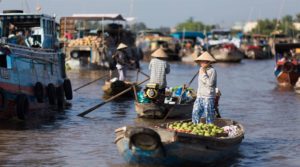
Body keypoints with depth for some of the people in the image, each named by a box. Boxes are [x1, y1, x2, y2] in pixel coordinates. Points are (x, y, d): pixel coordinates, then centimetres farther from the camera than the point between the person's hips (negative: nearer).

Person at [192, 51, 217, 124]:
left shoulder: (212, 71, -9)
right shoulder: (201, 70, 15)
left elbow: (210, 83, -20)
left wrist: (204, 74, -16)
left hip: (208, 97, -8)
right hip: (199, 97, 8)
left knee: (209, 116, -3)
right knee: (195, 114, 5)